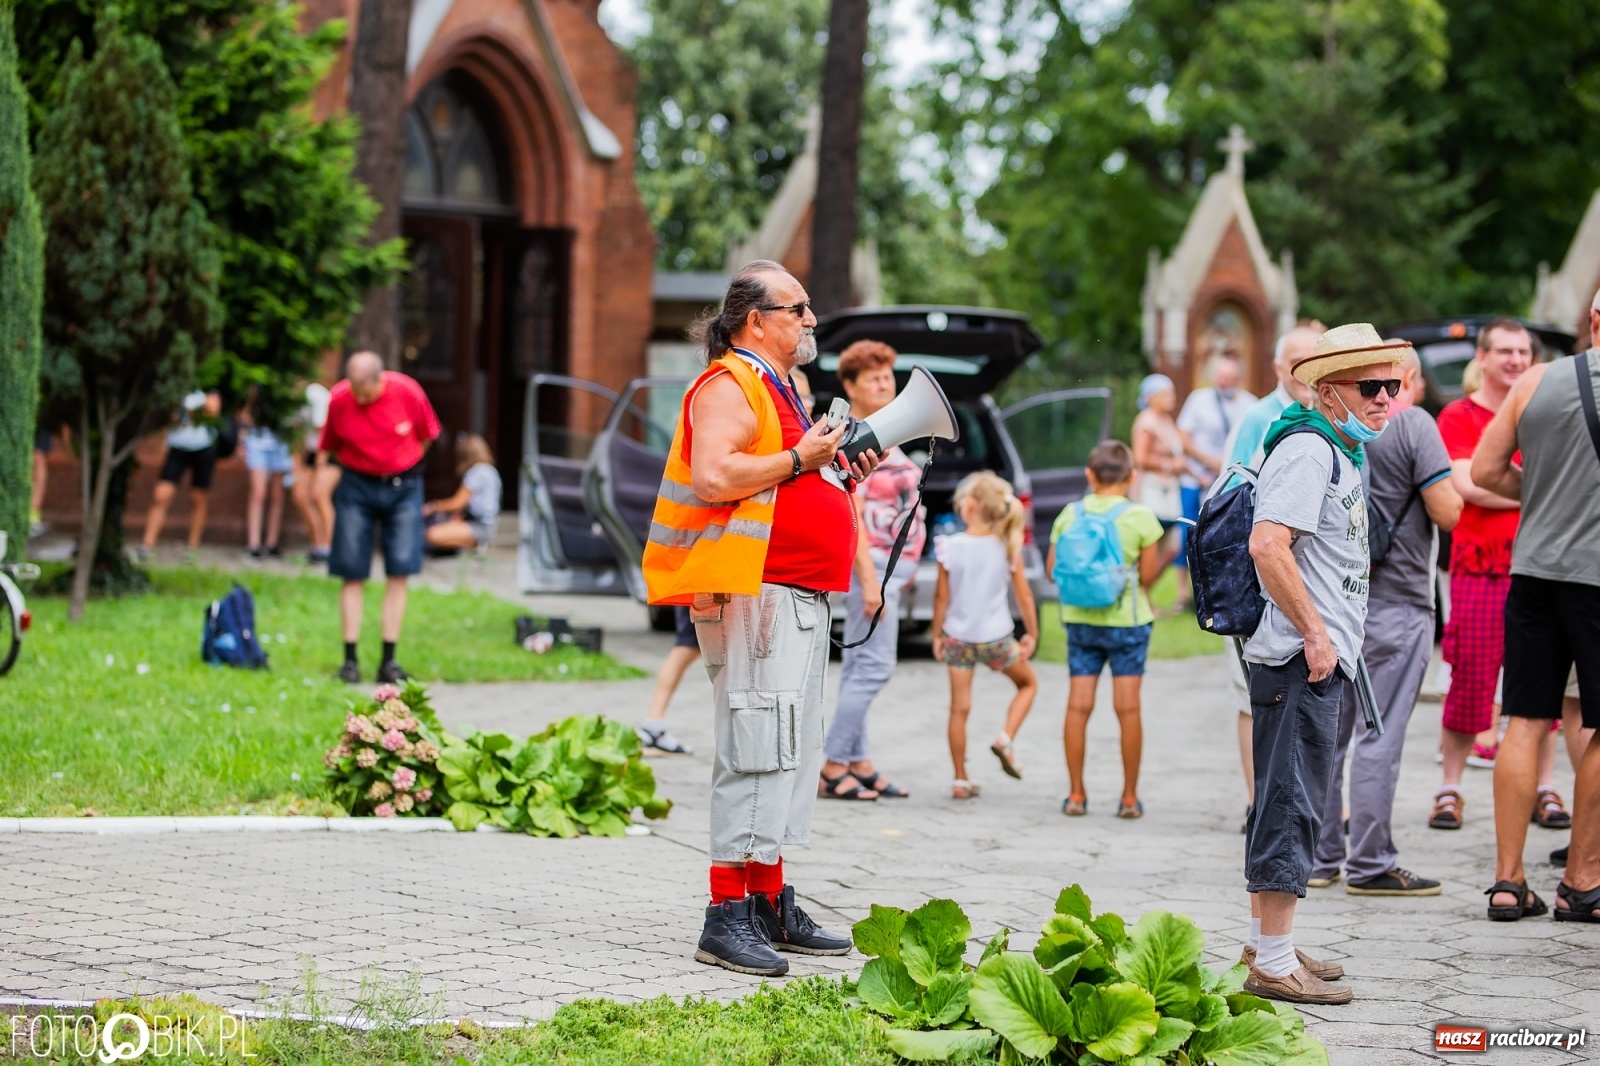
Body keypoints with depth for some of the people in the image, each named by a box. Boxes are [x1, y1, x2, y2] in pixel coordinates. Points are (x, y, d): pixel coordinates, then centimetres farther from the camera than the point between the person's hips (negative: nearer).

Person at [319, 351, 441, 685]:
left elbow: (426, 436, 4)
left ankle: (388, 660, 1)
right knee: (353, 573, -3)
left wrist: (404, 467, 9)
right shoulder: (338, 399, -13)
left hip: (402, 485, 0)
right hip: (356, 485, 0)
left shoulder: (407, 392, -14)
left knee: (399, 572, -3)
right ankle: (350, 660, 1)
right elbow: (329, 447, 4)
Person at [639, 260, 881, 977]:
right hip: (752, 592, -11)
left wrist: (843, 476, 15)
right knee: (757, 751, -13)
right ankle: (727, 914, -13)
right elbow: (714, 476, -24)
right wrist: (801, 457, -17)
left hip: (800, 595, 11)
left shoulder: (781, 390, 23)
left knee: (792, 753, 12)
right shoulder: (730, 386, -9)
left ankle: (770, 905, 18)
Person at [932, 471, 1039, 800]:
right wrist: (1032, 633, 10)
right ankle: (1006, 738, 2)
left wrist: (937, 634, 7)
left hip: (957, 636, 0)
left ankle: (961, 780, 10)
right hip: (996, 636, 0)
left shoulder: (950, 547, -10)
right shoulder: (1007, 547, -8)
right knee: (1028, 683, 23)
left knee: (959, 707, 7)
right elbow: (1023, 593, -2)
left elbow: (942, 596, -5)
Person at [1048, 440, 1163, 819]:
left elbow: (1052, 569, 2)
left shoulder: (1070, 515, 1)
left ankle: (1076, 794, 7)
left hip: (1079, 618, 3)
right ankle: (1130, 797, 5)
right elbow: (1148, 575, -8)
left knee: (1078, 705, 5)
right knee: (1128, 707, 2)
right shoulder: (1140, 517, -7)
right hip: (1126, 620, -3)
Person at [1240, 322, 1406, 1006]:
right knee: (1292, 802, -8)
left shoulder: (1339, 454, 19)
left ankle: (1264, 943, 25)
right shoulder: (1308, 450, -14)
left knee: (1285, 802, 16)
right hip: (1300, 662, -11)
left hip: (1319, 661, 11)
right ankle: (1274, 963, -5)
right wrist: (1314, 632, -22)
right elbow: (1267, 545, -26)